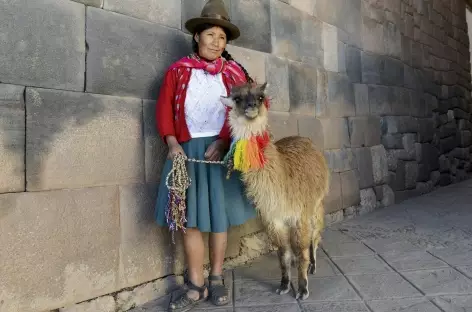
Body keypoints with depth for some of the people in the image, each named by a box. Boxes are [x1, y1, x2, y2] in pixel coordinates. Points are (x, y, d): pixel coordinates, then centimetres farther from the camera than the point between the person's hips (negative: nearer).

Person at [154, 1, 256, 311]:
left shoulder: (234, 72, 6)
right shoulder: (178, 70, 6)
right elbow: (165, 110, 2)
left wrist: (222, 143, -13)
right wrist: (173, 144, -11)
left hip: (221, 149, 0)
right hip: (187, 149, 0)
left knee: (219, 216, 7)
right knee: (189, 218, 0)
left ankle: (217, 278, 23)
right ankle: (196, 285, 13)